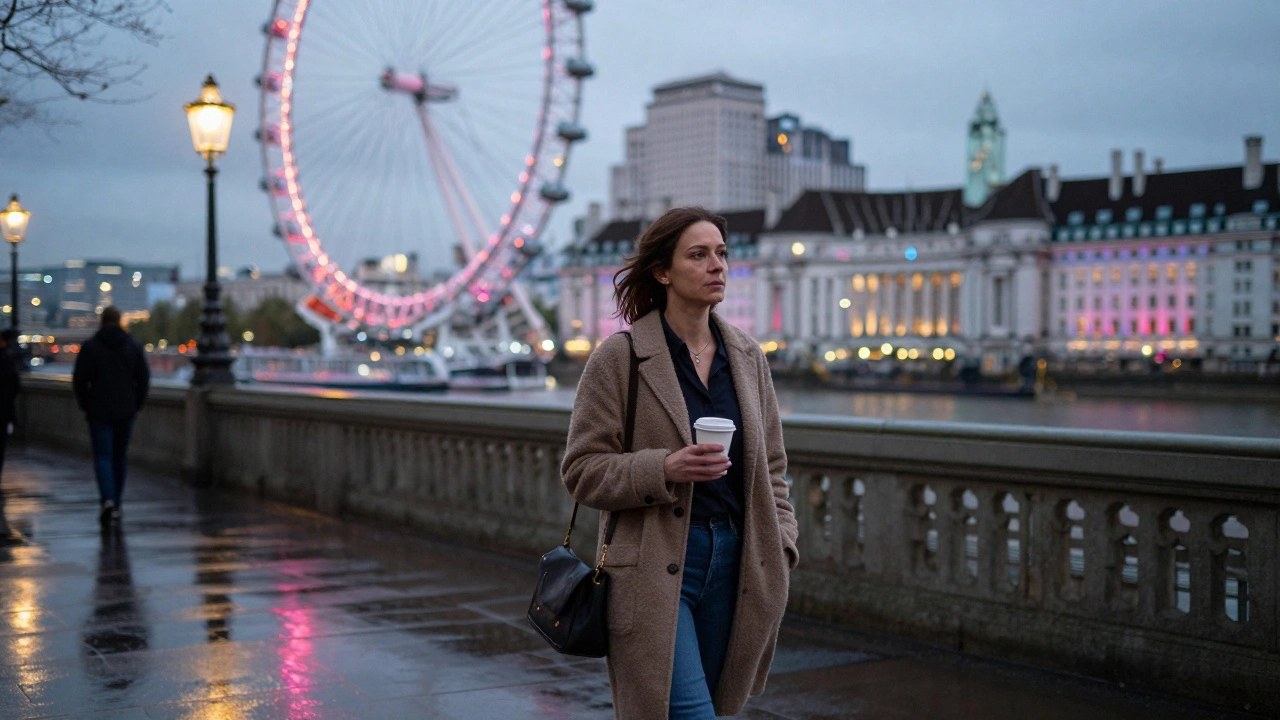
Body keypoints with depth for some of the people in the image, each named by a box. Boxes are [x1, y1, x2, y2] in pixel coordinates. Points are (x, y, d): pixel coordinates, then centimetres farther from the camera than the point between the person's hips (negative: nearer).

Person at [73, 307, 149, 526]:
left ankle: (108, 500, -23)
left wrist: (85, 405, 8)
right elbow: (143, 378, 1)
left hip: (99, 411, -2)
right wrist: (136, 405, 10)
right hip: (125, 411, 3)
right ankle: (116, 507, 18)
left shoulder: (90, 347, -4)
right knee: (119, 457, 12)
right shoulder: (133, 346, 3)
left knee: (102, 456, -2)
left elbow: (79, 379, -5)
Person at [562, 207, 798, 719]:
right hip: (654, 571, -5)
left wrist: (779, 547, 6)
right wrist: (664, 470, -20)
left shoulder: (747, 356, 10)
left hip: (733, 563, 5)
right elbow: (582, 471, -5)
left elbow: (771, 464, 17)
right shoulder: (619, 358, -6)